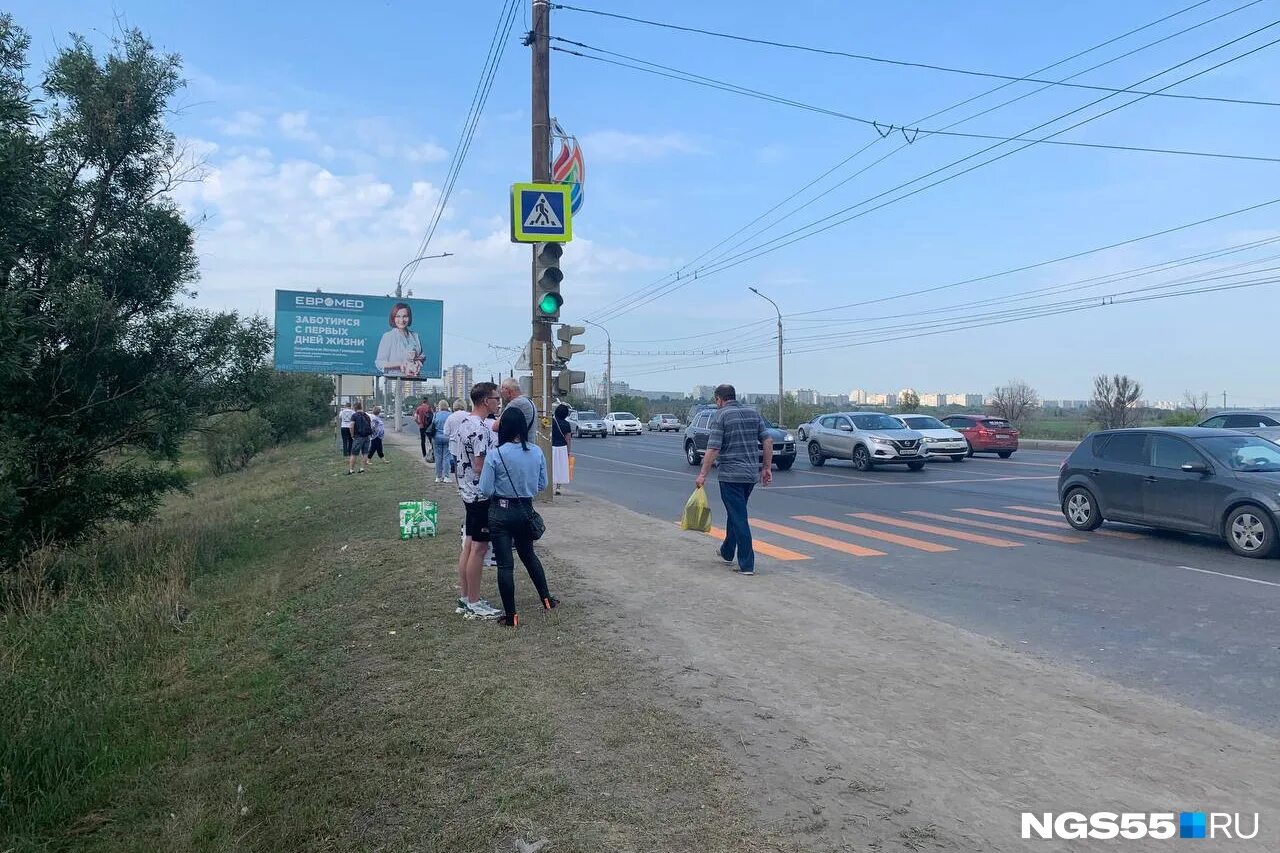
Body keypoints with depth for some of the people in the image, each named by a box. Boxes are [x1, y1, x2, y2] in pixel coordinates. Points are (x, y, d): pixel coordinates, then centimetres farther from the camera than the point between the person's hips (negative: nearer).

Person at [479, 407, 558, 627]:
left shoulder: (495, 454, -16)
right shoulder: (536, 452, -5)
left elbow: (486, 490, -13)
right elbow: (542, 485, 5)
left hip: (500, 512, -4)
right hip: (525, 510, 4)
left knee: (505, 564, 4)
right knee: (528, 554, 26)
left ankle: (511, 615, 11)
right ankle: (546, 598, 33)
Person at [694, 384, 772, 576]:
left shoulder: (720, 415, -8)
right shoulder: (753, 413, 10)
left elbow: (713, 448, -14)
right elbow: (768, 441, 5)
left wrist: (702, 474, -9)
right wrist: (767, 468, 11)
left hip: (730, 475, -7)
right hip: (752, 474, 7)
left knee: (739, 518, -3)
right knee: (735, 513, 22)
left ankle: (747, 564, -3)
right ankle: (727, 552, 36)